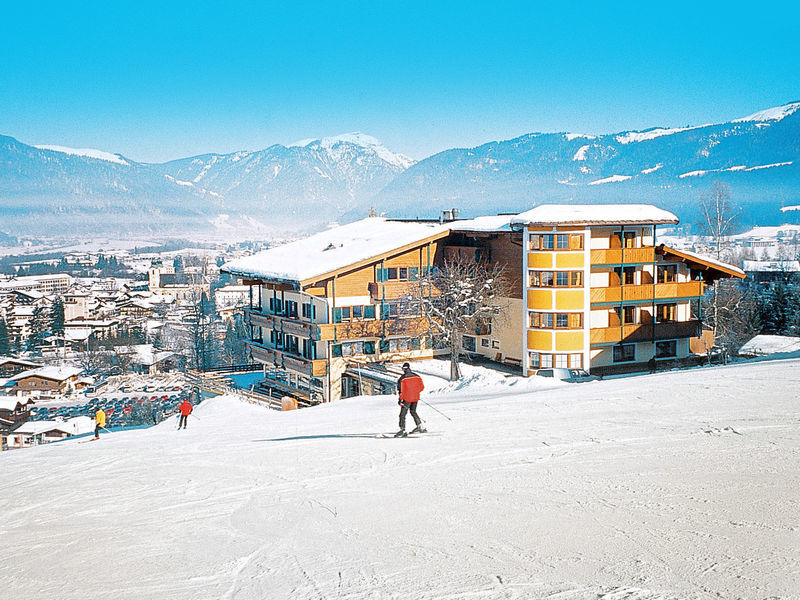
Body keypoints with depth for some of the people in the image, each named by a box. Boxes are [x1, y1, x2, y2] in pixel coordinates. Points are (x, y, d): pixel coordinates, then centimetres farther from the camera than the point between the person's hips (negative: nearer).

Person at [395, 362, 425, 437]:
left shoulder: (402, 378, -12)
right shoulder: (417, 376, 2)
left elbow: (401, 390, -14)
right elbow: (422, 387, 7)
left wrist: (400, 399, -6)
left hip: (407, 398, -5)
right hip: (415, 398, 5)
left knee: (403, 414, 1)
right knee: (413, 412, 24)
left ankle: (402, 429, -8)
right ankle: (420, 427, 23)